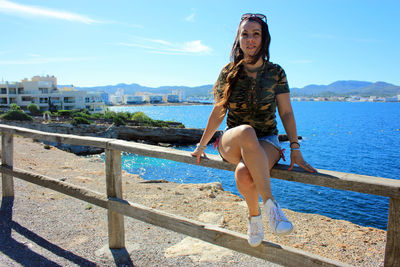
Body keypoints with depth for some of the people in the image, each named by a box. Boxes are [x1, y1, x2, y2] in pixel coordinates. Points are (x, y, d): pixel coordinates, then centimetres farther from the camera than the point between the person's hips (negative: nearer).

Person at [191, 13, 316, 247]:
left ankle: (254, 215, -9)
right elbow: (218, 112, 8)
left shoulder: (275, 72, 1)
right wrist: (201, 146, 13)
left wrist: (295, 149, -9)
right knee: (246, 131, -39)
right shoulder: (229, 72, 3)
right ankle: (269, 203, -30)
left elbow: (286, 113, 1)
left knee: (244, 175, -38)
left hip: (267, 142, -1)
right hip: (232, 143, 1)